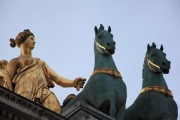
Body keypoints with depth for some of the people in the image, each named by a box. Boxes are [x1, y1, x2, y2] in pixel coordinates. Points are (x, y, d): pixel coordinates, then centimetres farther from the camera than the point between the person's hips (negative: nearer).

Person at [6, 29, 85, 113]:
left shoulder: (41, 63, 39)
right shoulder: (15, 61, 26)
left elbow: (58, 79, 26)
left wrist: (73, 83, 4)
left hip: (43, 93, 3)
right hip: (25, 93, -3)